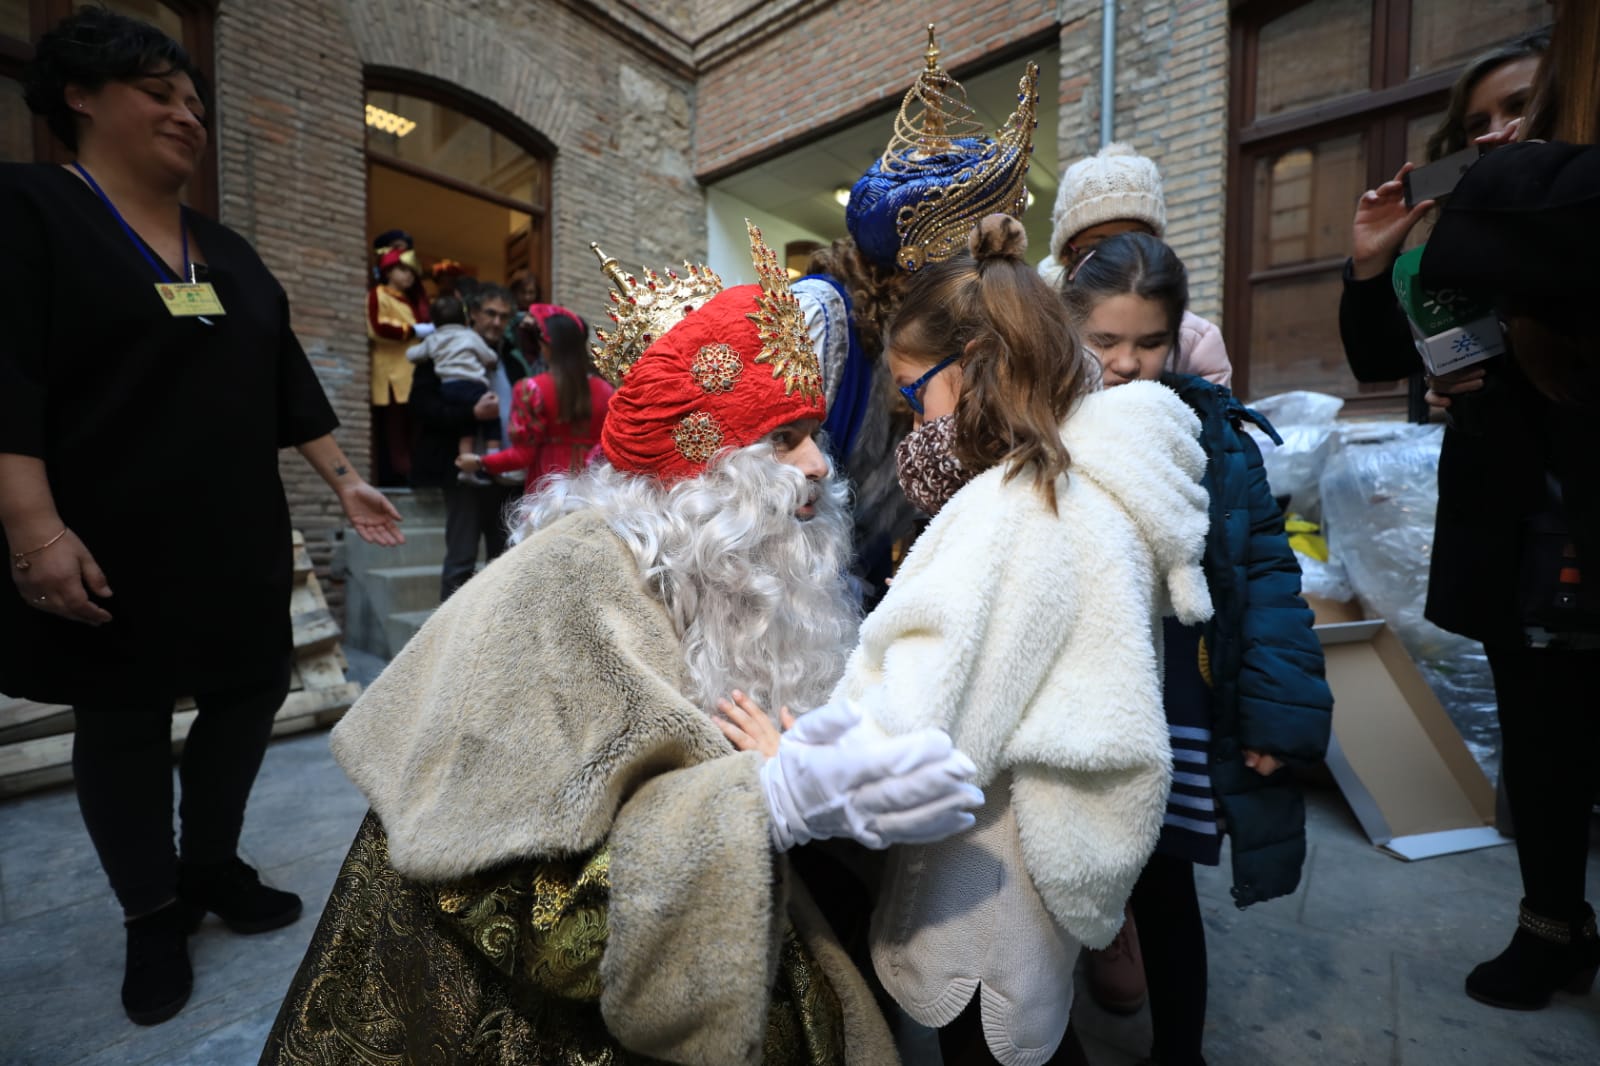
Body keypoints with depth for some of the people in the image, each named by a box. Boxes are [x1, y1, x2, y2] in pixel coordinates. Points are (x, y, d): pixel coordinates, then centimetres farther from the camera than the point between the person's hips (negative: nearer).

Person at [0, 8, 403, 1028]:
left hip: (237, 534, 6)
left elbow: (287, 378, 12)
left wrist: (345, 479, 6)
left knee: (254, 688, 10)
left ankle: (212, 866, 32)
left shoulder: (229, 252, 15)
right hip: (107, 540, -5)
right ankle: (153, 916, 25)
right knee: (125, 716, 7)